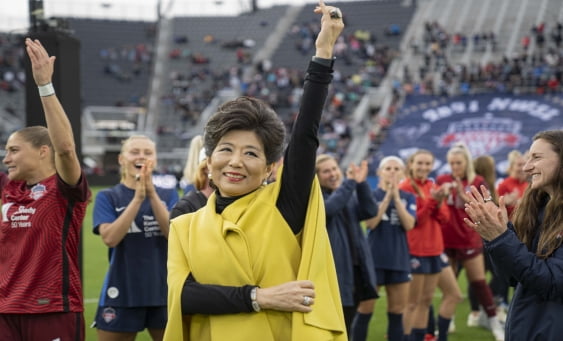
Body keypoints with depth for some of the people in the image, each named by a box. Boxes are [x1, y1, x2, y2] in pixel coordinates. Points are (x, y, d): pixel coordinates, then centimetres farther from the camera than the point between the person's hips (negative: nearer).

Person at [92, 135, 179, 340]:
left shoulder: (168, 195, 7)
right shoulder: (108, 197, 2)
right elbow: (110, 238, -14)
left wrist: (152, 193, -18)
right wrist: (138, 198, -19)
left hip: (163, 291, 2)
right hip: (122, 294, -2)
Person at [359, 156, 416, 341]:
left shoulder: (408, 198, 7)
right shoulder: (371, 195, 0)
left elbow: (409, 224, -8)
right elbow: (371, 222, -14)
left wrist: (396, 197, -13)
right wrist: (387, 197, -15)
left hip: (399, 259, 3)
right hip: (374, 258, -3)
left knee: (397, 311, 8)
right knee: (365, 309, -2)